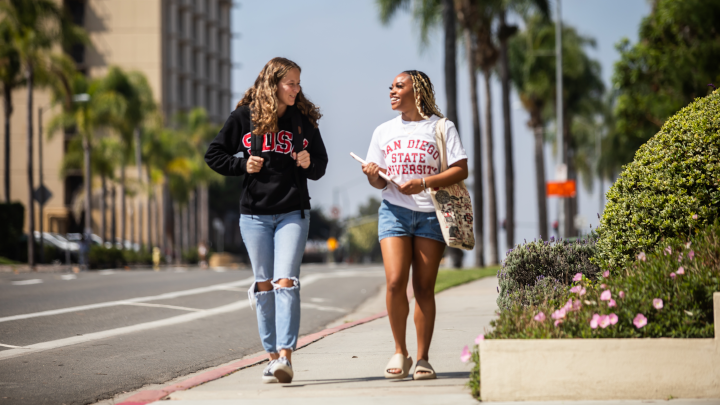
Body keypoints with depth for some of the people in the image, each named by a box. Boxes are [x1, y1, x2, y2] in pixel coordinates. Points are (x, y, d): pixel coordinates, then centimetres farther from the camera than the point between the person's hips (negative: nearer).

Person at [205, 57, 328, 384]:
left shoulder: (304, 120, 6)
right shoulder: (244, 117, 2)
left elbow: (321, 164, 16)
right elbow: (214, 155, 8)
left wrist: (309, 164, -6)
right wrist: (242, 165, -8)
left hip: (293, 213, 0)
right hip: (254, 213, 0)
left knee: (286, 281, -13)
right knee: (264, 284, 4)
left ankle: (285, 356, -18)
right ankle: (272, 355, 12)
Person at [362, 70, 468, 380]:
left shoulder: (441, 127, 4)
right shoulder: (384, 132, 15)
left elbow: (461, 170, -3)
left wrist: (423, 183, -15)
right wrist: (373, 176, -7)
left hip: (430, 214, -2)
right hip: (394, 211, 2)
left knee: (424, 287, -3)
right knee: (395, 282, -13)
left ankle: (423, 359, 3)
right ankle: (400, 352, 2)